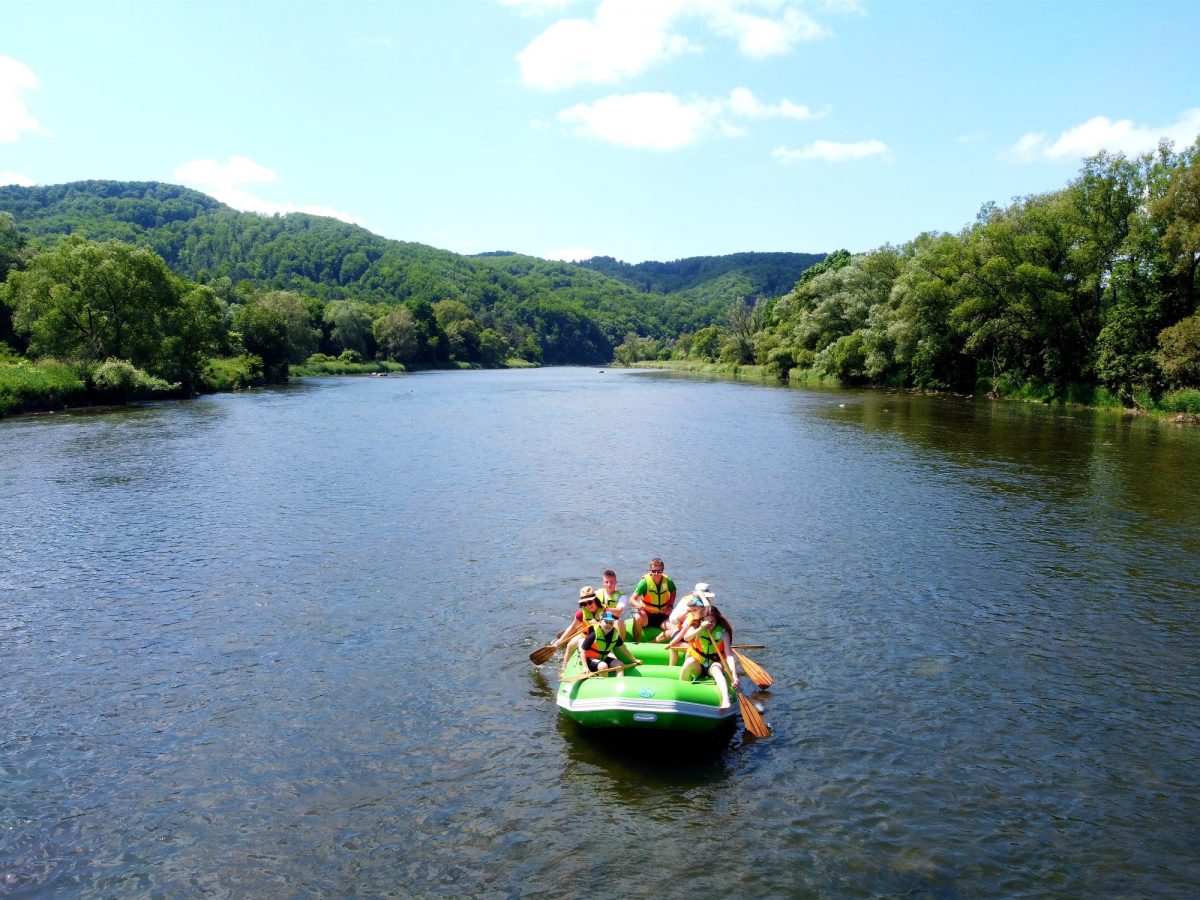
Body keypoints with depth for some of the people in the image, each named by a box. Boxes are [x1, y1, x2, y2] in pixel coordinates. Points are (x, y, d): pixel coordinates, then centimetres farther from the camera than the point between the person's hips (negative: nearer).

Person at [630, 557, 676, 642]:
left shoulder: (668, 581, -6)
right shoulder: (645, 582, -15)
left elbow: (673, 593, 17)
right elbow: (632, 599, -18)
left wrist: (670, 606, -1)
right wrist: (637, 604, -41)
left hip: (662, 616, 3)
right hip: (647, 615, -3)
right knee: (637, 617, -37)